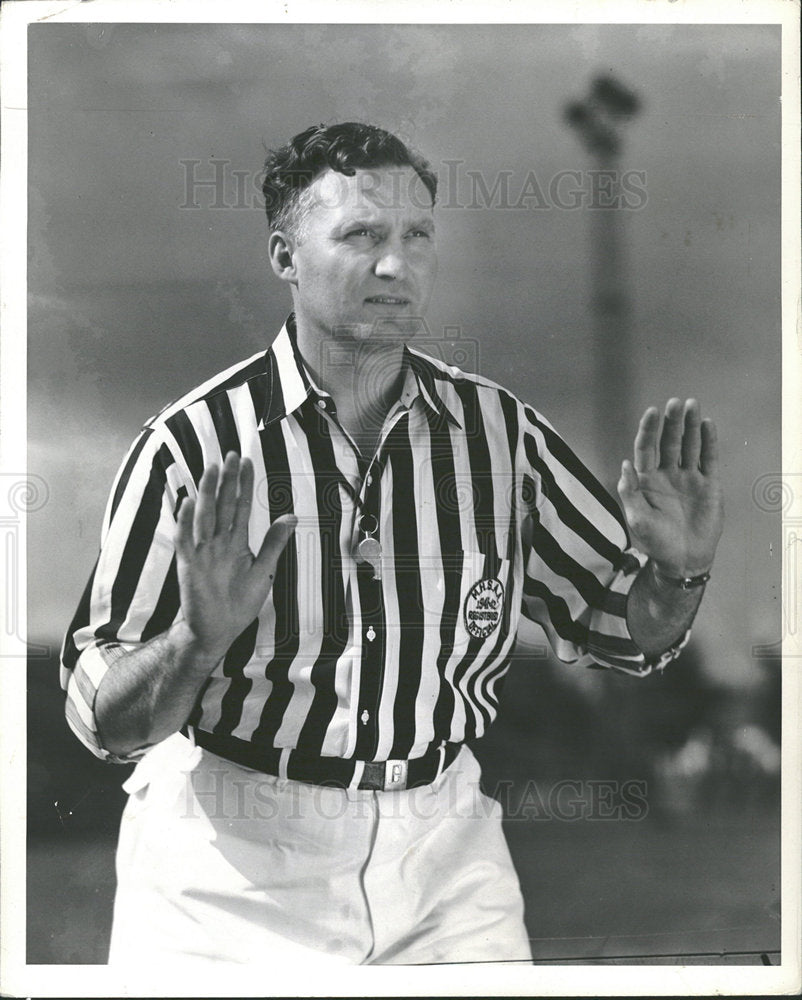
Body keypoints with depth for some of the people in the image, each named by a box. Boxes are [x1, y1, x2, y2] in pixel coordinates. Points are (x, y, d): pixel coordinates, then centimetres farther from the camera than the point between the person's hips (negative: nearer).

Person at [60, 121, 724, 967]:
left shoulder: (499, 431, 0)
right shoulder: (194, 444, -11)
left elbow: (624, 634, 10)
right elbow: (100, 721, -11)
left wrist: (679, 571, -11)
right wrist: (200, 638, -30)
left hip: (440, 851, 3)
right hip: (234, 869, -3)